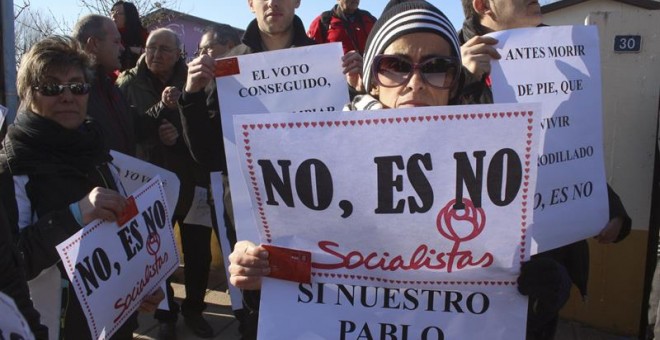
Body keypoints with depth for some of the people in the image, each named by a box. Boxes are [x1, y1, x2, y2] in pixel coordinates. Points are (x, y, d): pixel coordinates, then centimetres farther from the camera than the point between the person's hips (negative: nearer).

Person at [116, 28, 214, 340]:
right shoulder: (128, 84, 0)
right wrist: (161, 108, -25)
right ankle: (165, 315, 29)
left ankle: (193, 309, 31)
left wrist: (181, 135, -19)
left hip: (192, 181, 1)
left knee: (199, 252, 8)